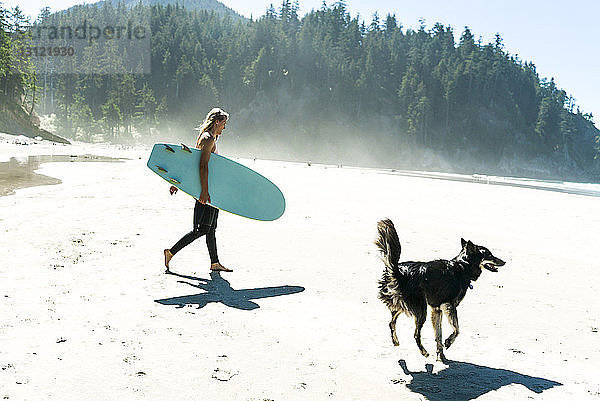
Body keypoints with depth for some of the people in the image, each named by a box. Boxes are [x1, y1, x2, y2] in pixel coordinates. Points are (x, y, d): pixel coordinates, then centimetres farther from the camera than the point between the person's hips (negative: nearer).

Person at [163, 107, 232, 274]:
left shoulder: (211, 138, 19)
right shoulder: (209, 138, -12)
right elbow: (203, 166, -22)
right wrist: (204, 191, -27)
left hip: (209, 188, 11)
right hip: (206, 187, -11)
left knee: (211, 228, 11)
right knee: (202, 229, -8)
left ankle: (215, 263, 16)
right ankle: (171, 252, -3)